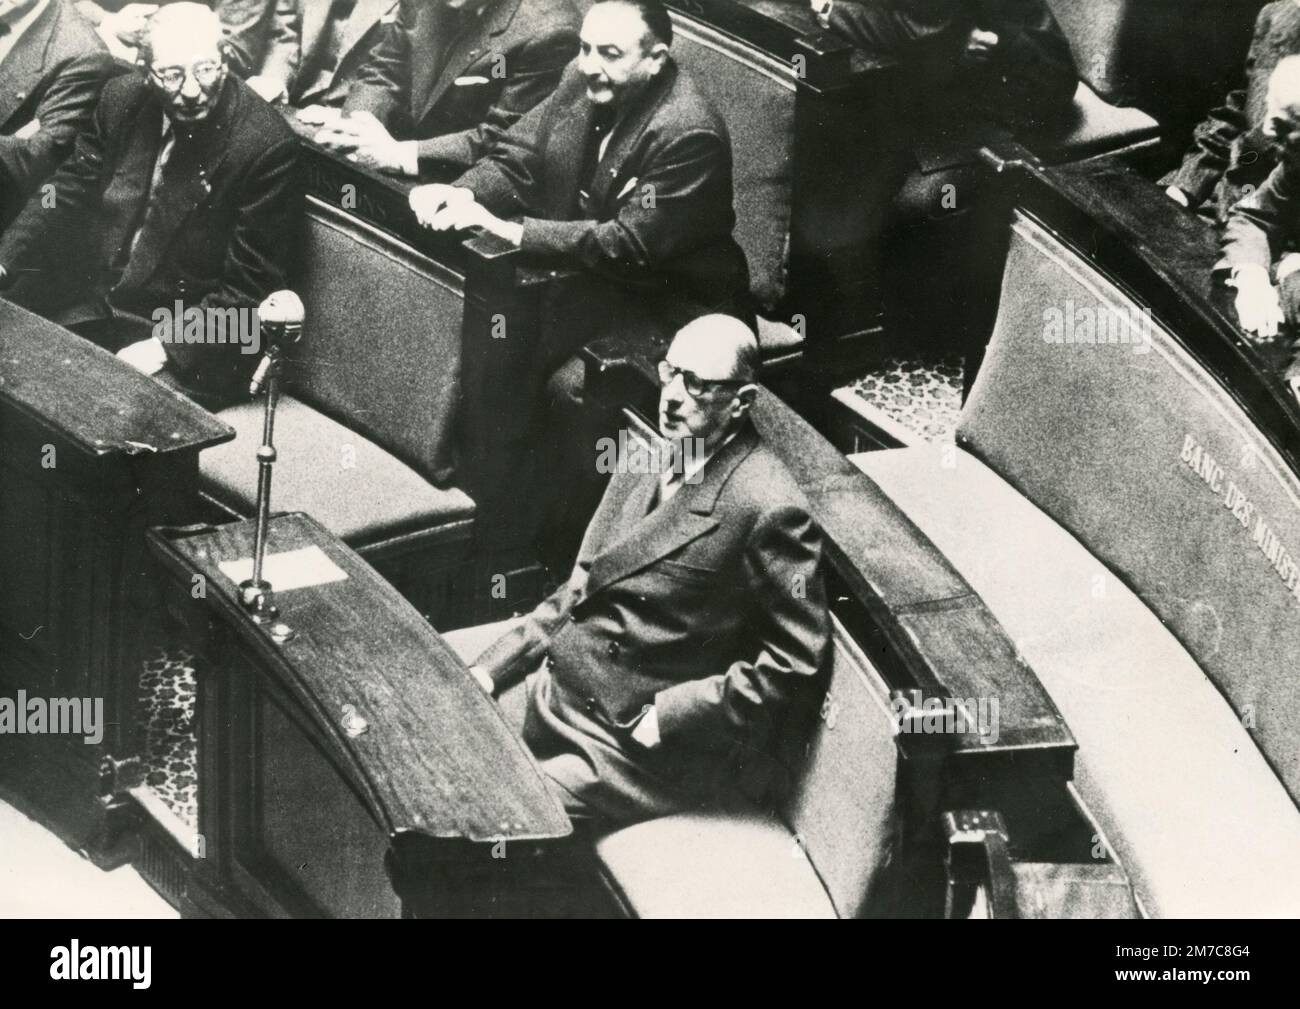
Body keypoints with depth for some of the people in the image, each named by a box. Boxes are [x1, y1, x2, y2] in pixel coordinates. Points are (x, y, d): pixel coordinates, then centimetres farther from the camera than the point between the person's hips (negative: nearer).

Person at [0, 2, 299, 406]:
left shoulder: (266, 145, -19)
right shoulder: (123, 98, -2)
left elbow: (250, 286, -15)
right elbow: (69, 188, 10)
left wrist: (163, 347, -22)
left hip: (190, 337, -6)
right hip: (87, 299, 6)